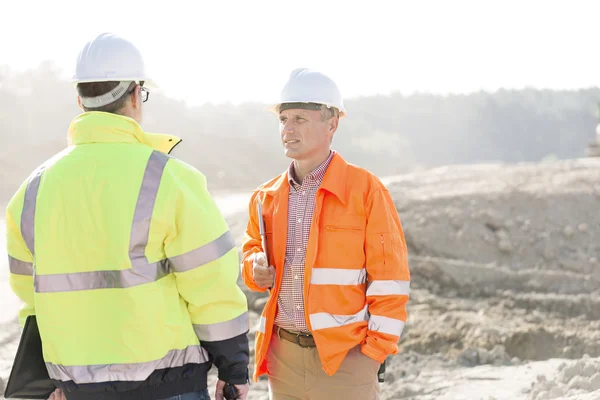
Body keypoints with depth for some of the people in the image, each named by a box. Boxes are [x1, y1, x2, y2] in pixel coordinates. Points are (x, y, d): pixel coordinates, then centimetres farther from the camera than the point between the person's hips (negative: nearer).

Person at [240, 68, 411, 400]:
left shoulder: (365, 190, -7)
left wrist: (376, 350, -9)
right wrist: (255, 269, -2)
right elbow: (251, 250, 22)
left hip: (345, 357, -5)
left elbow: (389, 279, -6)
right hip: (283, 356, 5)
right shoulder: (266, 197, 7)